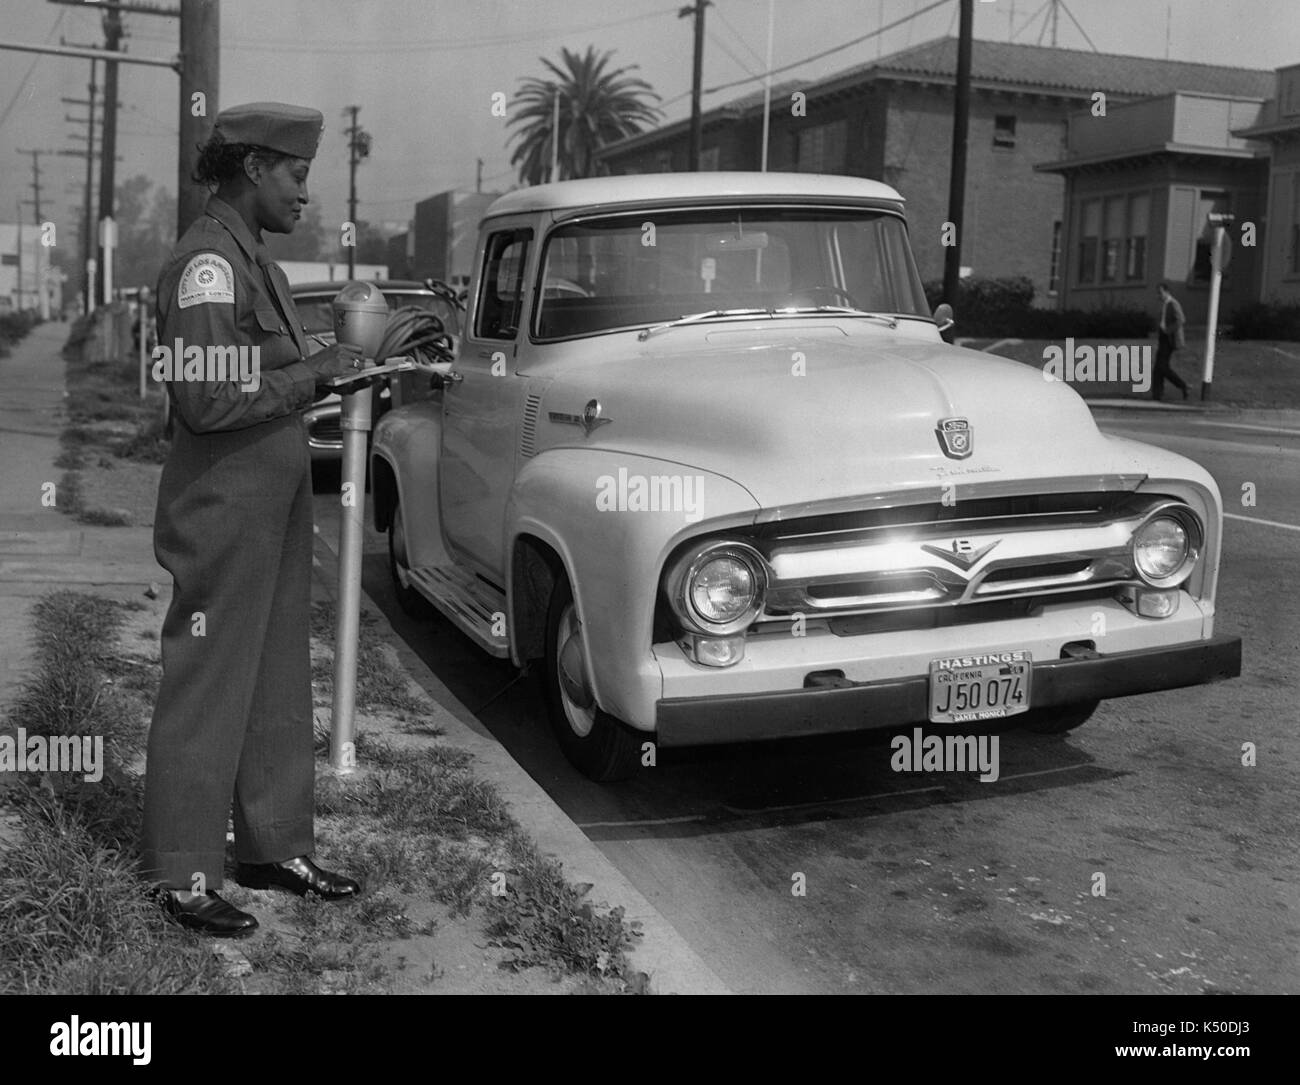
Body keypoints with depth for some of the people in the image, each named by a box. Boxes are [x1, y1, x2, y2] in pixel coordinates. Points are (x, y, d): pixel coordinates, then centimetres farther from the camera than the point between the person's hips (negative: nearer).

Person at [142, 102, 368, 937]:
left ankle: (274, 848, 26)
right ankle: (186, 876, 11)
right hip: (222, 513, -10)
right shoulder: (207, 262, -16)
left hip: (277, 507, 10)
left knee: (280, 683, 14)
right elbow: (207, 399, -25)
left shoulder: (252, 259, 14)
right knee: (207, 690, 0)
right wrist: (314, 372, -18)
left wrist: (342, 370, 11)